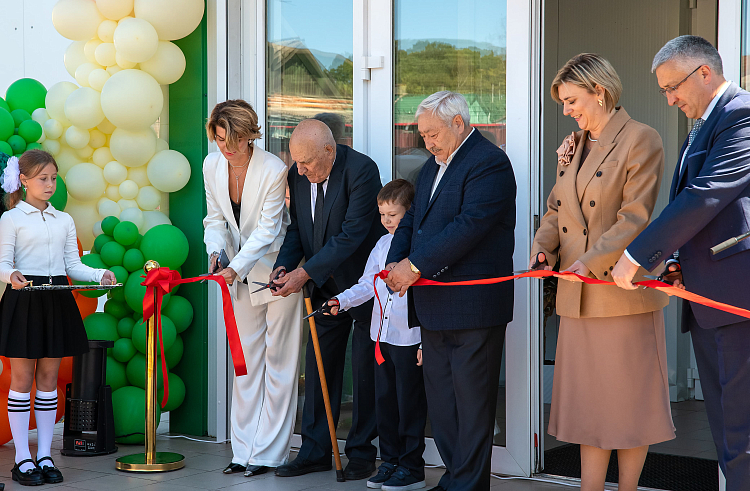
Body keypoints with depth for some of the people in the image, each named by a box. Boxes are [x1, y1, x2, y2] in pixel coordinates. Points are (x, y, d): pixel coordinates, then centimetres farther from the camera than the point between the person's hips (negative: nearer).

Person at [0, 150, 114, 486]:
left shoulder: (64, 220, 13)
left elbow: (73, 265, 10)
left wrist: (100, 275, -7)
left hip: (57, 302, 4)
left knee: (49, 378, 8)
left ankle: (45, 456, 14)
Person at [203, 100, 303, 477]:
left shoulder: (274, 170, -20)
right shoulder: (212, 166, -4)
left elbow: (267, 229, -20)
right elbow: (216, 218, 6)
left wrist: (237, 268, -31)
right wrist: (216, 251, -13)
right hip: (242, 275, 5)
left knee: (278, 361, -1)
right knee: (246, 361, 8)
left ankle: (268, 453, 4)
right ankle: (244, 450, 14)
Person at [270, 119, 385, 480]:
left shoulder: (361, 170, -23)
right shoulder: (298, 176, -2)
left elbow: (352, 233, -27)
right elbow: (297, 227, 7)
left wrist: (305, 272, -28)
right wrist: (284, 265, -12)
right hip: (326, 286, 6)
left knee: (366, 369, 2)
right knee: (319, 366, 8)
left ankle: (361, 452, 12)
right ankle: (315, 451, 17)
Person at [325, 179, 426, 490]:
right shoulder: (382, 245, 12)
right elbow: (368, 284, 14)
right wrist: (342, 301, -4)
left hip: (411, 337, -7)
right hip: (383, 336, 7)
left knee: (410, 403, 1)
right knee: (384, 400, 12)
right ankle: (390, 461, 23)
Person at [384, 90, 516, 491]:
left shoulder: (489, 164, -12)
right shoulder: (433, 165, 18)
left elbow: (469, 226, -22)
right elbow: (412, 220, 18)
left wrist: (415, 266, -20)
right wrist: (396, 264, -2)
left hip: (473, 307, -9)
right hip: (434, 307, 9)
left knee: (471, 401, -3)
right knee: (440, 399, 14)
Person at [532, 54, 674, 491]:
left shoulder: (641, 140, -7)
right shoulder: (572, 147, 15)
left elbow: (635, 218, -13)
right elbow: (556, 211, 14)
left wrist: (590, 261, -21)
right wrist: (542, 249, -6)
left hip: (625, 290, -6)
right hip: (579, 297, 6)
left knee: (629, 401, 3)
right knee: (588, 403, 7)